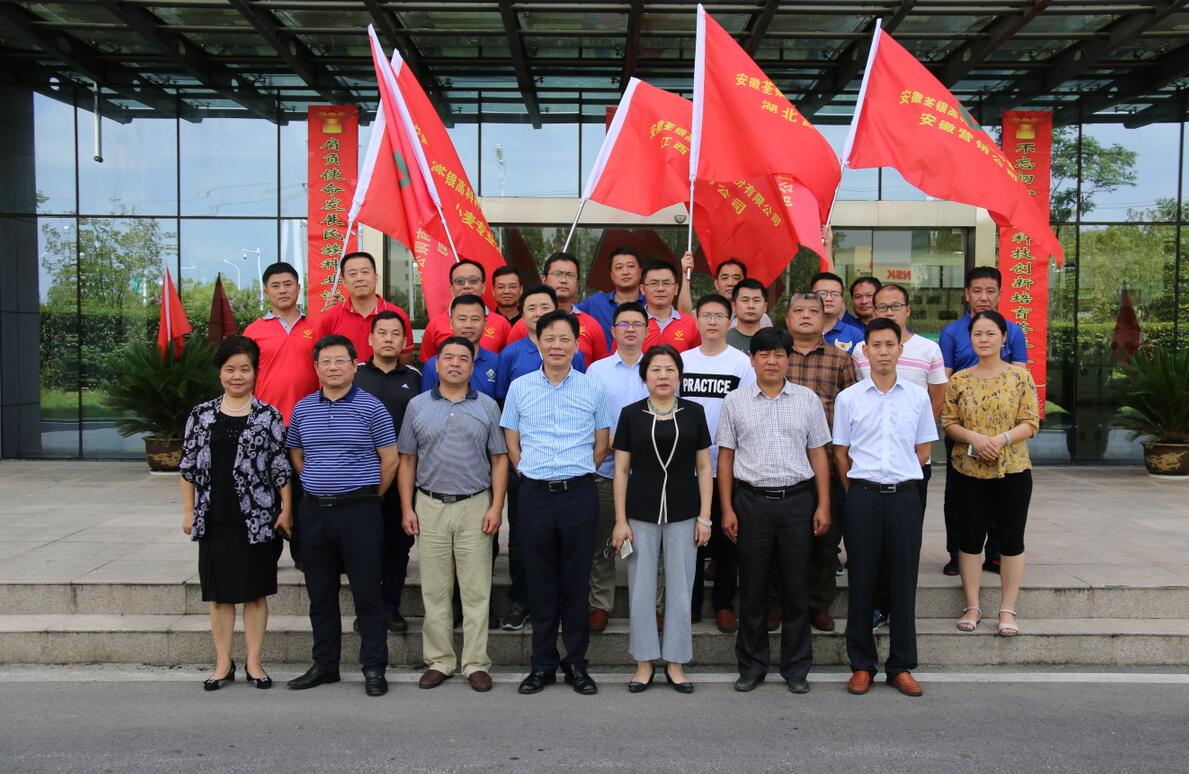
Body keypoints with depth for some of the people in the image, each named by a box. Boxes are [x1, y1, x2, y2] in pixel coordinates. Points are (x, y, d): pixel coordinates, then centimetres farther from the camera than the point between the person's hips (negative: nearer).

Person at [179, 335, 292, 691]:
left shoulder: (268, 416, -2)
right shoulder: (201, 415, 4)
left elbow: (281, 467, -1)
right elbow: (188, 467, 8)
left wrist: (286, 510, -5)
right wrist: (188, 512, 4)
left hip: (257, 519, -2)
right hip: (214, 519, 2)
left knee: (255, 592, 6)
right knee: (219, 593, 9)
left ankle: (254, 663, 17)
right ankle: (223, 664, 20)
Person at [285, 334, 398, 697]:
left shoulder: (370, 407, -4)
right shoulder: (302, 409, 9)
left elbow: (390, 459, -1)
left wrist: (368, 496, 2)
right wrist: (317, 485, 14)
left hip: (358, 510, -4)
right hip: (314, 511, 5)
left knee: (367, 592, -1)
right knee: (320, 594, 12)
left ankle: (374, 668, 9)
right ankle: (324, 665, 24)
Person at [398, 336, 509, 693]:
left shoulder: (487, 406, 5)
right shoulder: (418, 405, 7)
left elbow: (499, 459, 4)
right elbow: (407, 460, 8)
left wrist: (496, 507, -5)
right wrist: (407, 509, 0)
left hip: (475, 506, -1)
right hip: (429, 506, 1)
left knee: (476, 591, 2)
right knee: (434, 590, 7)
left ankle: (476, 663, 11)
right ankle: (439, 661, 17)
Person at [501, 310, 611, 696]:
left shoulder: (593, 389, 4)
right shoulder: (520, 387, 5)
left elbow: (601, 445, 9)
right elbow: (511, 443, 11)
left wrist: (576, 474, 4)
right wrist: (533, 474, 4)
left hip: (579, 493, 0)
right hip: (535, 494, 1)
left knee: (577, 581, 5)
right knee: (540, 582, 7)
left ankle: (576, 662, 17)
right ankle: (542, 664, 18)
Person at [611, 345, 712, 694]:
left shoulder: (693, 413, 3)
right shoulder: (631, 414, 2)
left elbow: (704, 467, 5)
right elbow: (621, 469, 2)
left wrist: (705, 517, -1)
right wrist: (620, 520, -2)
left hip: (683, 514, 0)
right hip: (641, 514, 0)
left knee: (680, 590, 6)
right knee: (640, 589, 5)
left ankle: (676, 663, 19)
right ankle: (644, 663, 18)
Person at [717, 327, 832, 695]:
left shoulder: (807, 400, 6)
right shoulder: (735, 402, 4)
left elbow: (818, 454, 7)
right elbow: (726, 457, 5)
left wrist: (823, 505, 0)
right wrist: (727, 509, -1)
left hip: (797, 499, 0)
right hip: (751, 501, 0)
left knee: (796, 587, 6)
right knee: (752, 587, 7)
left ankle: (796, 667, 19)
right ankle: (752, 665, 19)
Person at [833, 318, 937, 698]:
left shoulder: (918, 397, 5)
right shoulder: (848, 398, 2)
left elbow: (922, 451, 12)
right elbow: (841, 453, 7)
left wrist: (899, 480, 6)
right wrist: (860, 491, 6)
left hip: (905, 495, 1)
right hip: (862, 496, -1)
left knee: (903, 581, 5)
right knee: (862, 581, 4)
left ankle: (902, 666, 16)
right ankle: (862, 664, 15)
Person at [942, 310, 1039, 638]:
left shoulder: (1020, 376, -1)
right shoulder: (959, 380, 3)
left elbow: (1031, 423, -4)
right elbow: (948, 422, 2)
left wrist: (1002, 438, -20)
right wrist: (974, 438, -16)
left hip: (1013, 470, -1)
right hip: (969, 471, 1)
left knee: (1011, 539, 4)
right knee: (970, 538, 7)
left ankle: (1008, 609, 14)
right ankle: (972, 606, 17)